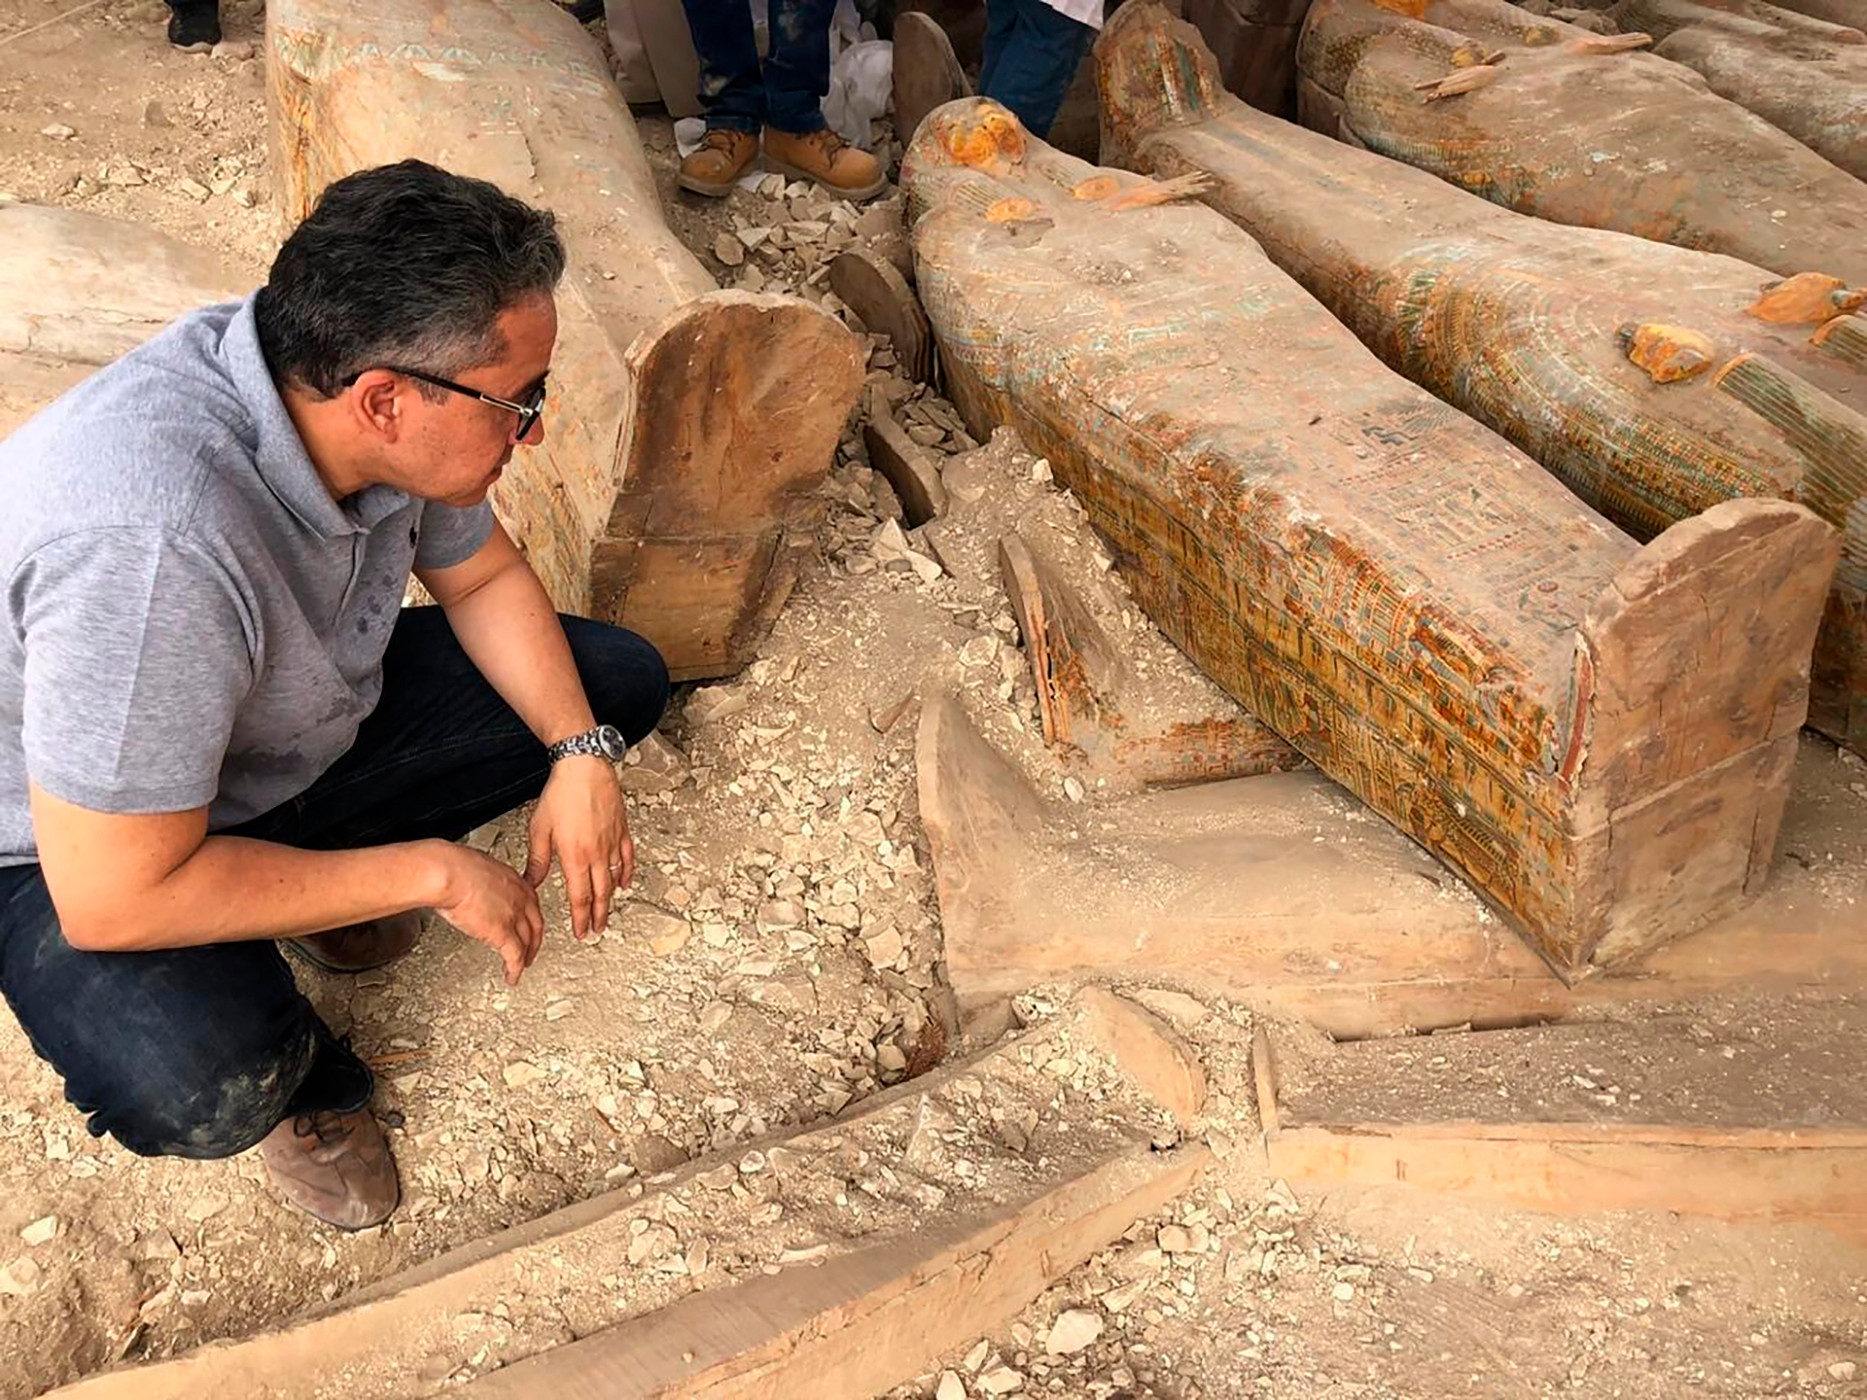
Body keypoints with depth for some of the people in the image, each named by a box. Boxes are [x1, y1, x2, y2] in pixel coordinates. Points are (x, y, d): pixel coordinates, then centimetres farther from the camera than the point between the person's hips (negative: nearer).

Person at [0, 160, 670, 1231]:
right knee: (198, 1087, -36)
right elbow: (114, 900, -36)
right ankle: (288, 1066, 2)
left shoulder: (351, 385, -19)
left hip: (305, 724, 7)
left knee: (619, 682, 0)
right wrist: (429, 872, -28)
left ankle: (326, 875, 10)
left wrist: (581, 754, -15)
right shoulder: (153, 545, -42)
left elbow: (484, 577, 0)